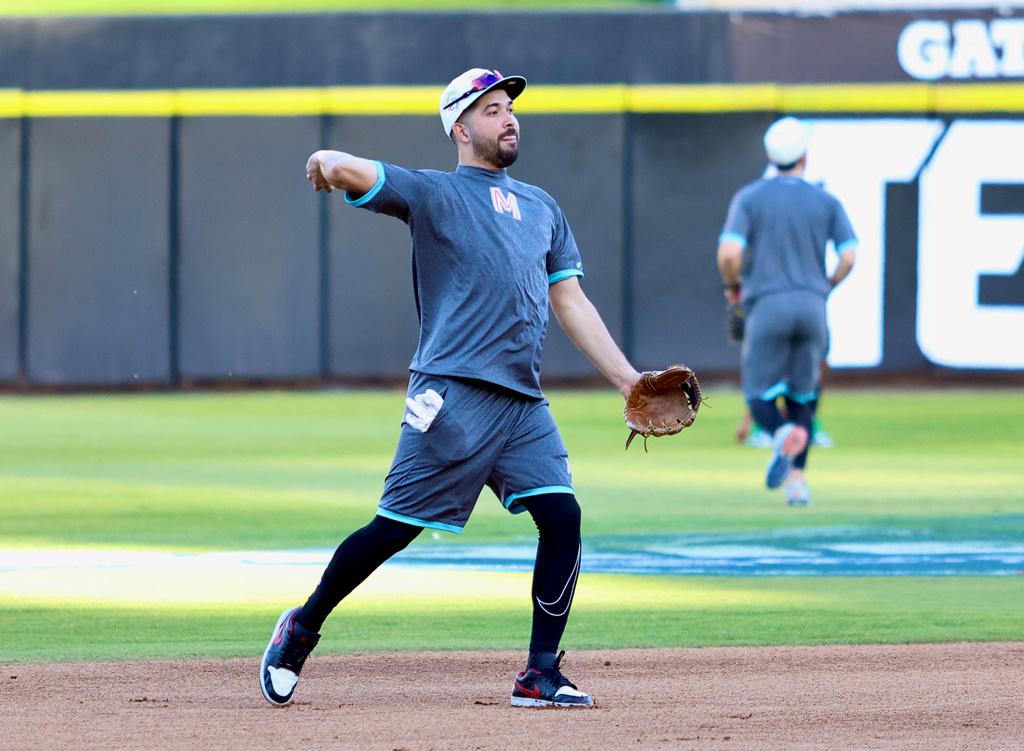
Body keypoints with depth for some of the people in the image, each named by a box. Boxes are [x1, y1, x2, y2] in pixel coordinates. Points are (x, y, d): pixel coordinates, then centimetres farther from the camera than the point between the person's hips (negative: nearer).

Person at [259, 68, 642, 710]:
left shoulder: (543, 208, 23)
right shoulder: (435, 193, 5)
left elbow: (570, 301, 22)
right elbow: (347, 170, -9)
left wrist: (628, 379, 12)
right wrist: (328, 167, -35)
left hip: (524, 403, 5)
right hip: (454, 396, -5)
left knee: (562, 515, -8)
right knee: (396, 528, -5)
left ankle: (541, 674, -2)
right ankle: (303, 628, 15)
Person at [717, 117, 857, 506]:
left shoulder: (749, 197, -1)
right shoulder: (826, 202, 5)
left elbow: (729, 253, -12)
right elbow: (849, 256, -3)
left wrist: (733, 285, 8)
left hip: (767, 304, -2)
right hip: (812, 305, 2)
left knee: (759, 393, 4)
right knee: (802, 394, 15)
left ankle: (782, 433, -29)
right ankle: (798, 478, 8)